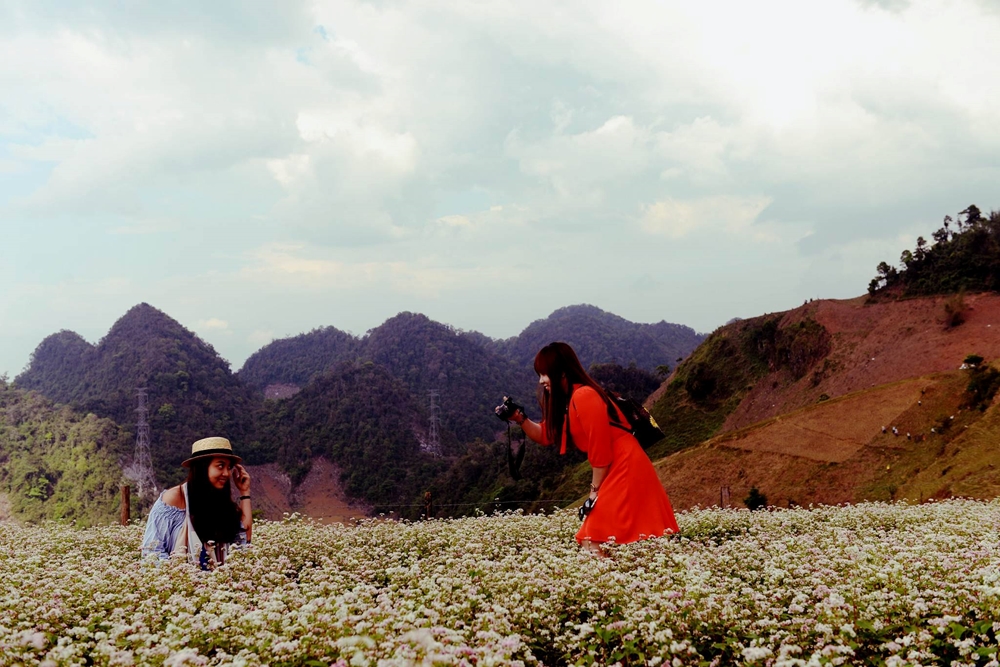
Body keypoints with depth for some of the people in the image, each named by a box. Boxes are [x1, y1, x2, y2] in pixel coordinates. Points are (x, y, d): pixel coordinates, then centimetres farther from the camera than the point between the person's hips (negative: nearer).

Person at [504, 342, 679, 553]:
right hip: (616, 471, 10)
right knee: (591, 539, 11)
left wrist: (595, 491, -10)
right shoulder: (566, 399, 15)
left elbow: (600, 447, -17)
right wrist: (519, 418, 4)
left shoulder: (583, 396, -16)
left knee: (593, 540, -12)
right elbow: (546, 435, 19)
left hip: (625, 469, -10)